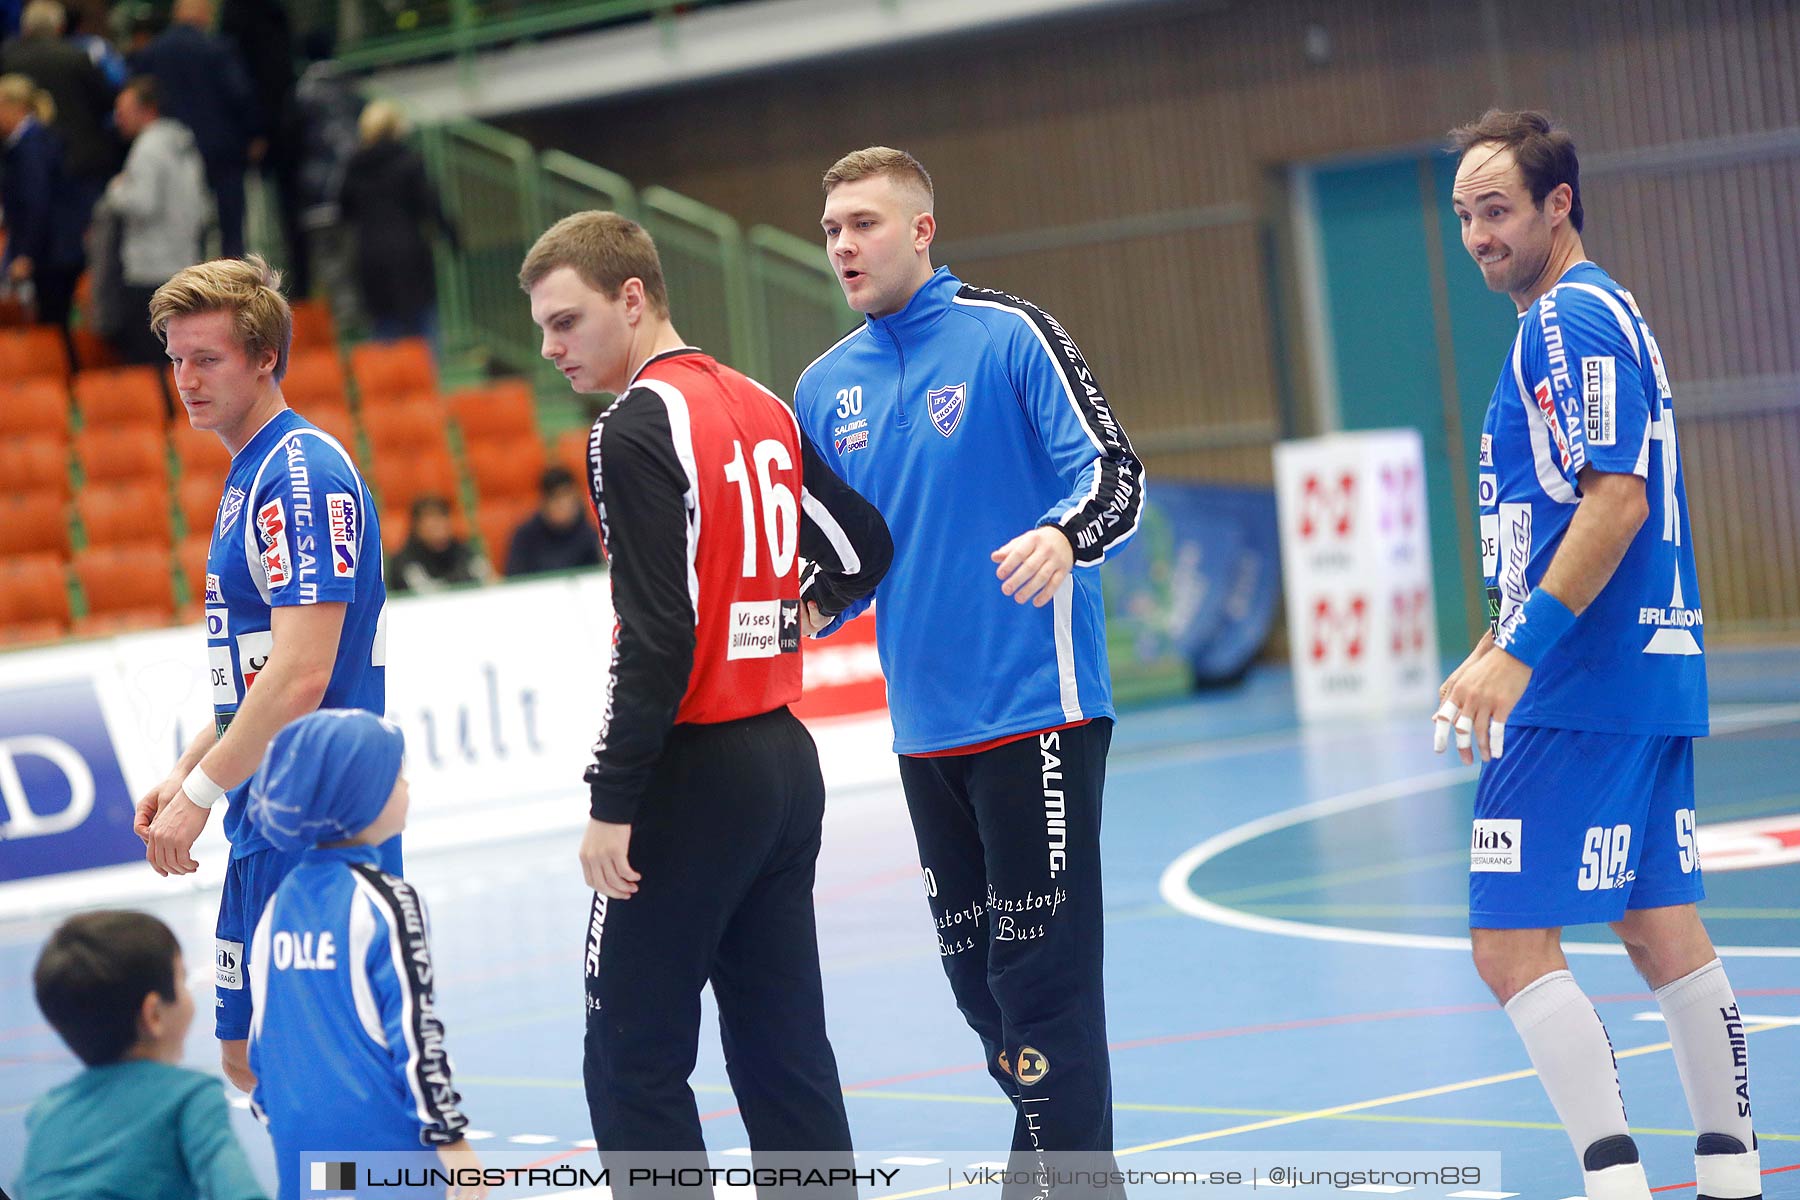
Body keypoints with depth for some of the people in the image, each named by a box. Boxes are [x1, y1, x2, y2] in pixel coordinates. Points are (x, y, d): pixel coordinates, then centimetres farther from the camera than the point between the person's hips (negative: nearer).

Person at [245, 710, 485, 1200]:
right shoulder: (386, 903, -11)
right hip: (384, 1148, -7)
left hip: (303, 1152, 7)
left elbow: (262, 1031, 14)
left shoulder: (281, 902, 8)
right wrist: (450, 1138, -9)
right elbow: (414, 1034, -13)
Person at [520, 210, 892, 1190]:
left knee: (634, 1056, -3)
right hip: (785, 759, 8)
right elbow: (863, 551, 18)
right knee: (784, 1050, 11)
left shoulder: (638, 428, -13)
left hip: (695, 771, -8)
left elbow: (656, 637, -19)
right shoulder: (765, 409, 10)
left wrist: (612, 802, -17)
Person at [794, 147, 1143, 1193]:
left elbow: (1115, 473, -10)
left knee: (1042, 977, -8)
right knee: (977, 974, 13)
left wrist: (1062, 536, -30)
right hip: (926, 728, 6)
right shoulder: (827, 386, 12)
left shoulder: (1009, 335, -6)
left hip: (1035, 710, -6)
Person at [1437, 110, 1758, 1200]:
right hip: (1654, 673, 10)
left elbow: (1617, 501, -21)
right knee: (1664, 930, 12)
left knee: (1512, 942, -9)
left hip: (1582, 693, -10)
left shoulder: (1573, 319, -12)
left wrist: (1521, 651, -23)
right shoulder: (1599, 315, 19)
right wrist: (1497, 650, 25)